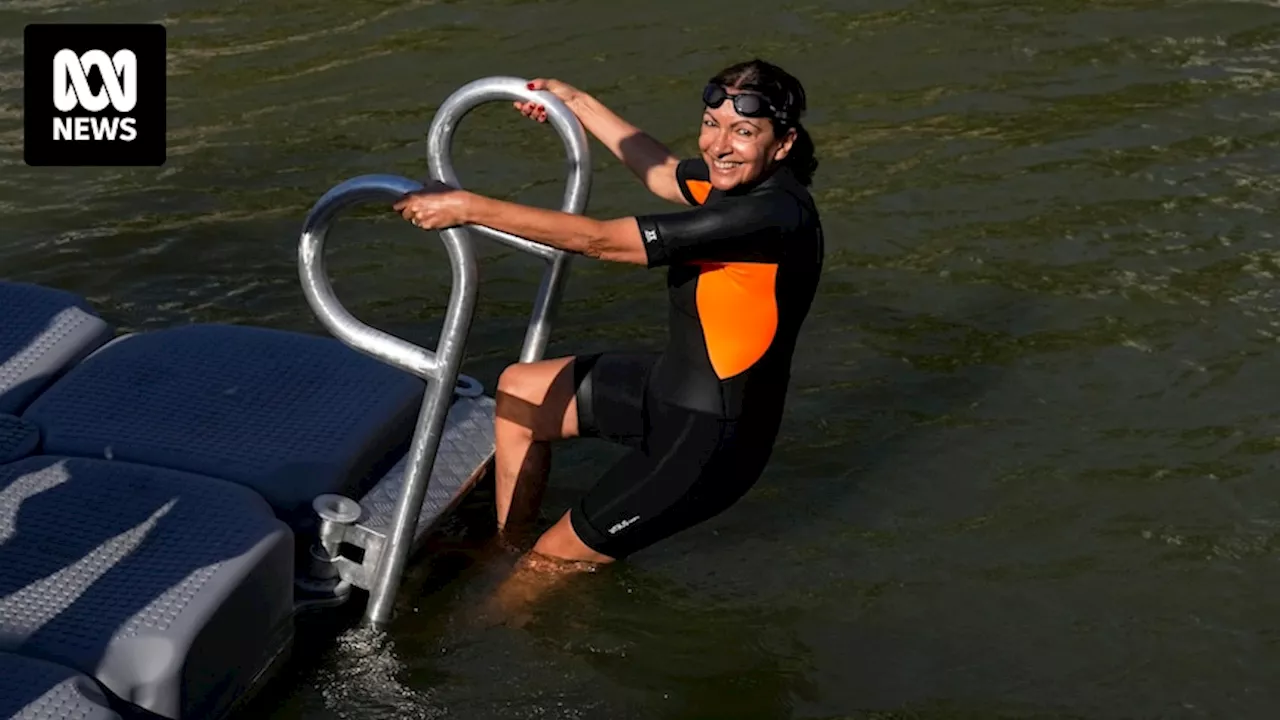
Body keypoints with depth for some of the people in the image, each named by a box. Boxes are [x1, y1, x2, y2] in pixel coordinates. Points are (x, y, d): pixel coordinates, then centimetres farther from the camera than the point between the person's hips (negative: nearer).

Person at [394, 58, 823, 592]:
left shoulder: (774, 214, -31)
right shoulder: (741, 179, -3)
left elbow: (599, 240, -30)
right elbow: (662, 173, 23)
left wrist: (469, 207, -24)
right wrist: (577, 103, 29)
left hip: (709, 436, -10)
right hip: (672, 385, 10)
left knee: (556, 562, 2)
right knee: (518, 389, 22)